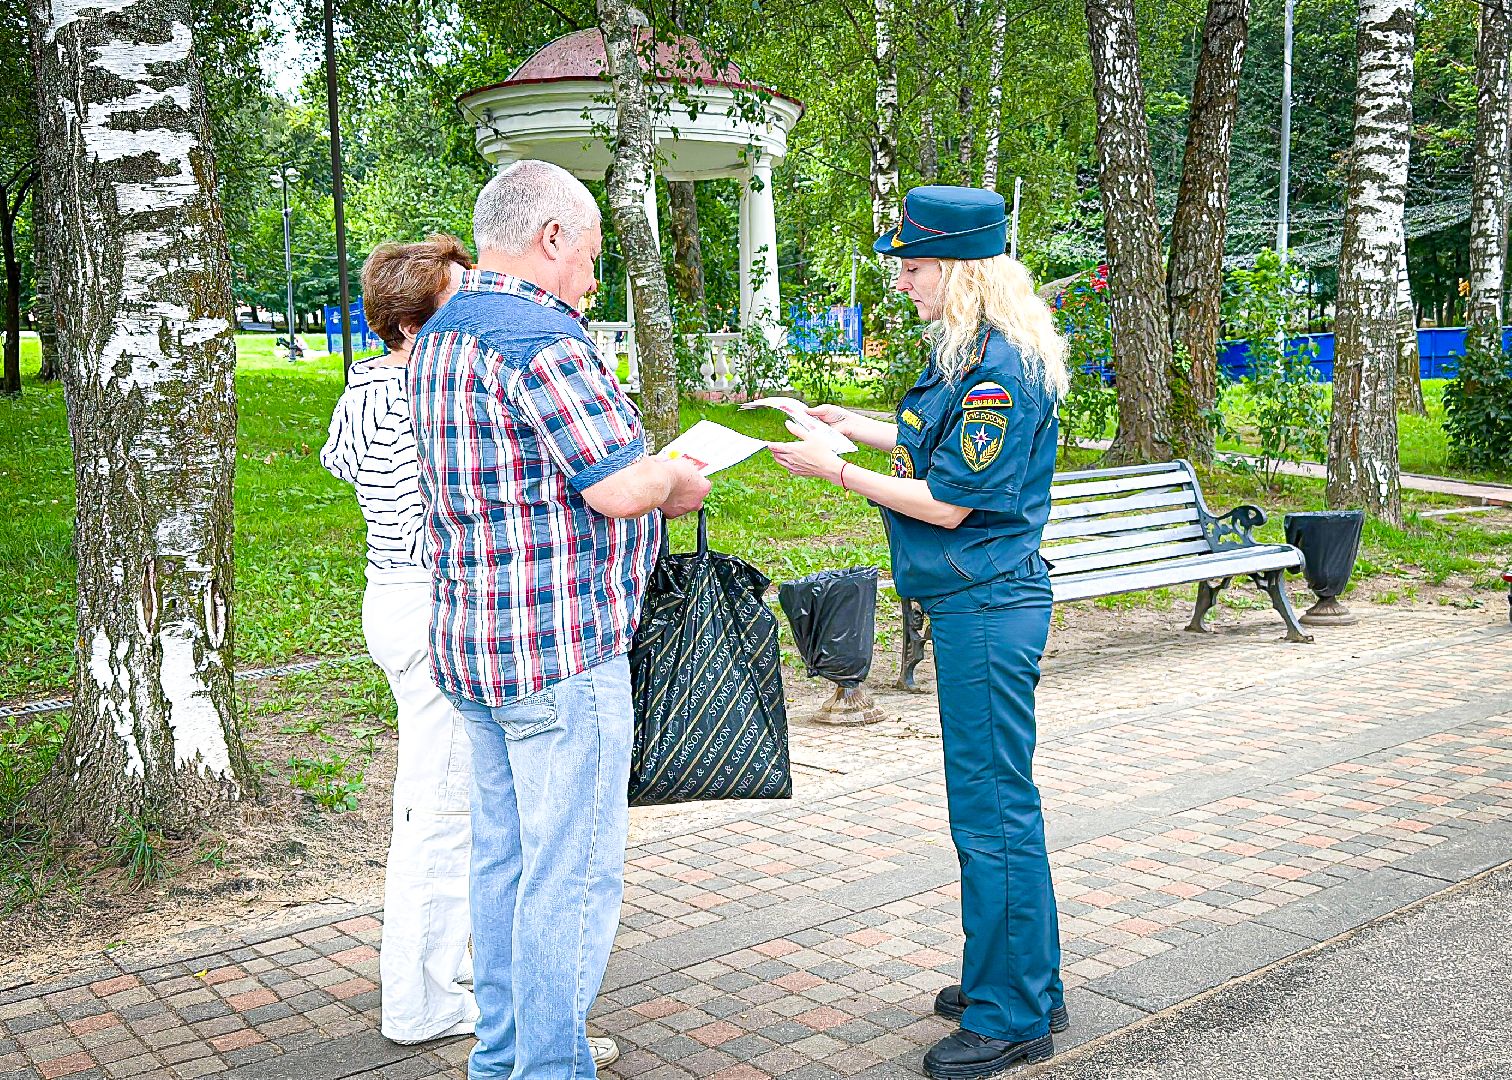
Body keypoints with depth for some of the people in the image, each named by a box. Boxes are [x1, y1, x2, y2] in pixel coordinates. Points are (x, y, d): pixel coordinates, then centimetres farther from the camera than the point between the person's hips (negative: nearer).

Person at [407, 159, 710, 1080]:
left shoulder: (441, 338, 14)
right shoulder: (543, 337, -17)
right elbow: (619, 488, -22)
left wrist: (643, 468, 20)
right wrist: (676, 477, -1)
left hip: (474, 638, 10)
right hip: (560, 646, -10)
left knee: (505, 855, 18)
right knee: (574, 871, 0)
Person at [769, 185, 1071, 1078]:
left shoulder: (999, 369, -20)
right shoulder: (970, 353, 11)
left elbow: (948, 502, -19)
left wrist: (833, 469, -13)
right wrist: (847, 422, 23)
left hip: (988, 609, -11)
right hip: (976, 605, 11)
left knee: (992, 810, -1)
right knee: (998, 802, 18)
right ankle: (1024, 985, 32)